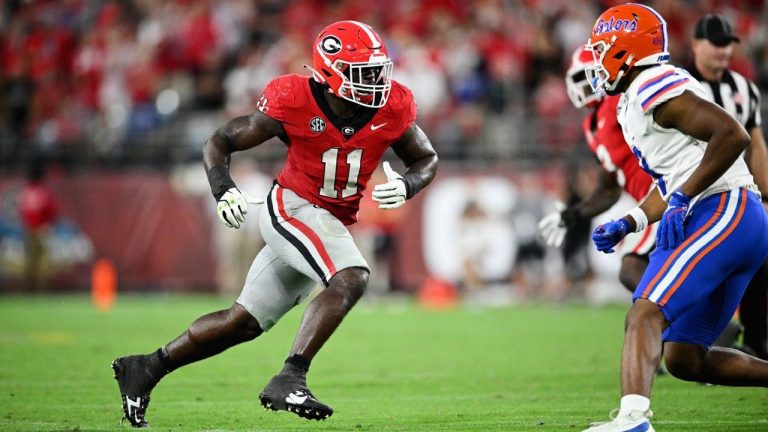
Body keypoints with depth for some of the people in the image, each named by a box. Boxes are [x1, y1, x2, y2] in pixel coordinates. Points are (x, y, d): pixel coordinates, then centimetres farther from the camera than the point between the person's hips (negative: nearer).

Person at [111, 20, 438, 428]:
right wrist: (223, 189, -25)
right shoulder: (295, 104, -18)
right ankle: (289, 379, -32)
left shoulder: (392, 110, -8)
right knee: (350, 280, -30)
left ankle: (146, 368, 22)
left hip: (331, 223, 6)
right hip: (292, 209, -6)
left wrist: (406, 186, -16)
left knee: (245, 322, 10)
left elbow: (427, 159, 7)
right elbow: (219, 142, -7)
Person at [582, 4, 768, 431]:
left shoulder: (654, 88, -10)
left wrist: (682, 199, -19)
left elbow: (732, 135, -20)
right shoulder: (636, 105, 21)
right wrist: (627, 224, 15)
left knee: (645, 314, -23)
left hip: (724, 212, -10)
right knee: (684, 359, 11)